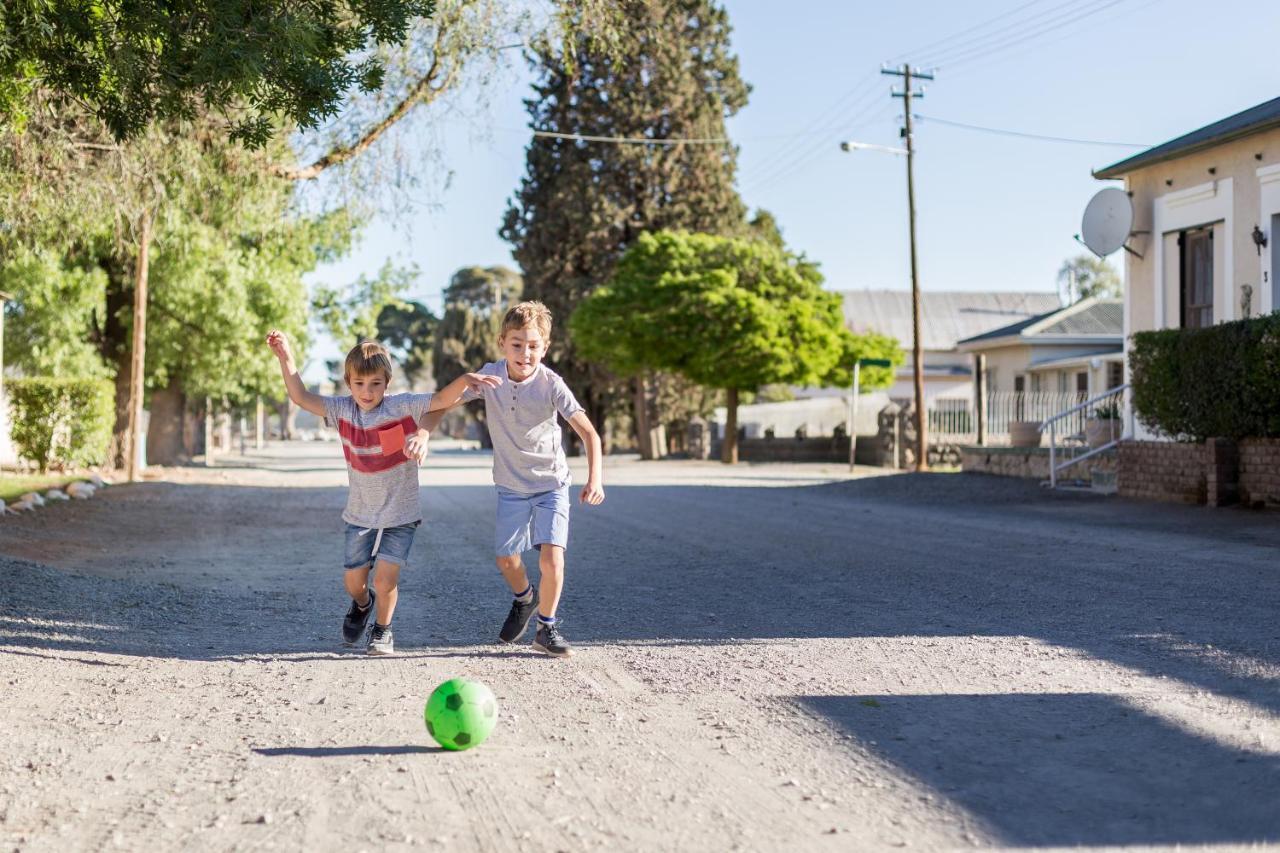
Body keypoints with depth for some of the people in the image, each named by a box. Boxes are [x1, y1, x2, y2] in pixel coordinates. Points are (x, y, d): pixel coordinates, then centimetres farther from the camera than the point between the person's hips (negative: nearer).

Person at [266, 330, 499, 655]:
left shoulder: (402, 406, -15)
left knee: (385, 579, -8)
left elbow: (442, 399, -24)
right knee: (353, 580, 8)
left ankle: (382, 630, 20)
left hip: (400, 514, -3)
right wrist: (285, 356, -12)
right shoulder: (342, 410, -4)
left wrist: (465, 379, -42)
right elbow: (301, 397, -3)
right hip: (360, 514, 3)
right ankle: (362, 605, 45)